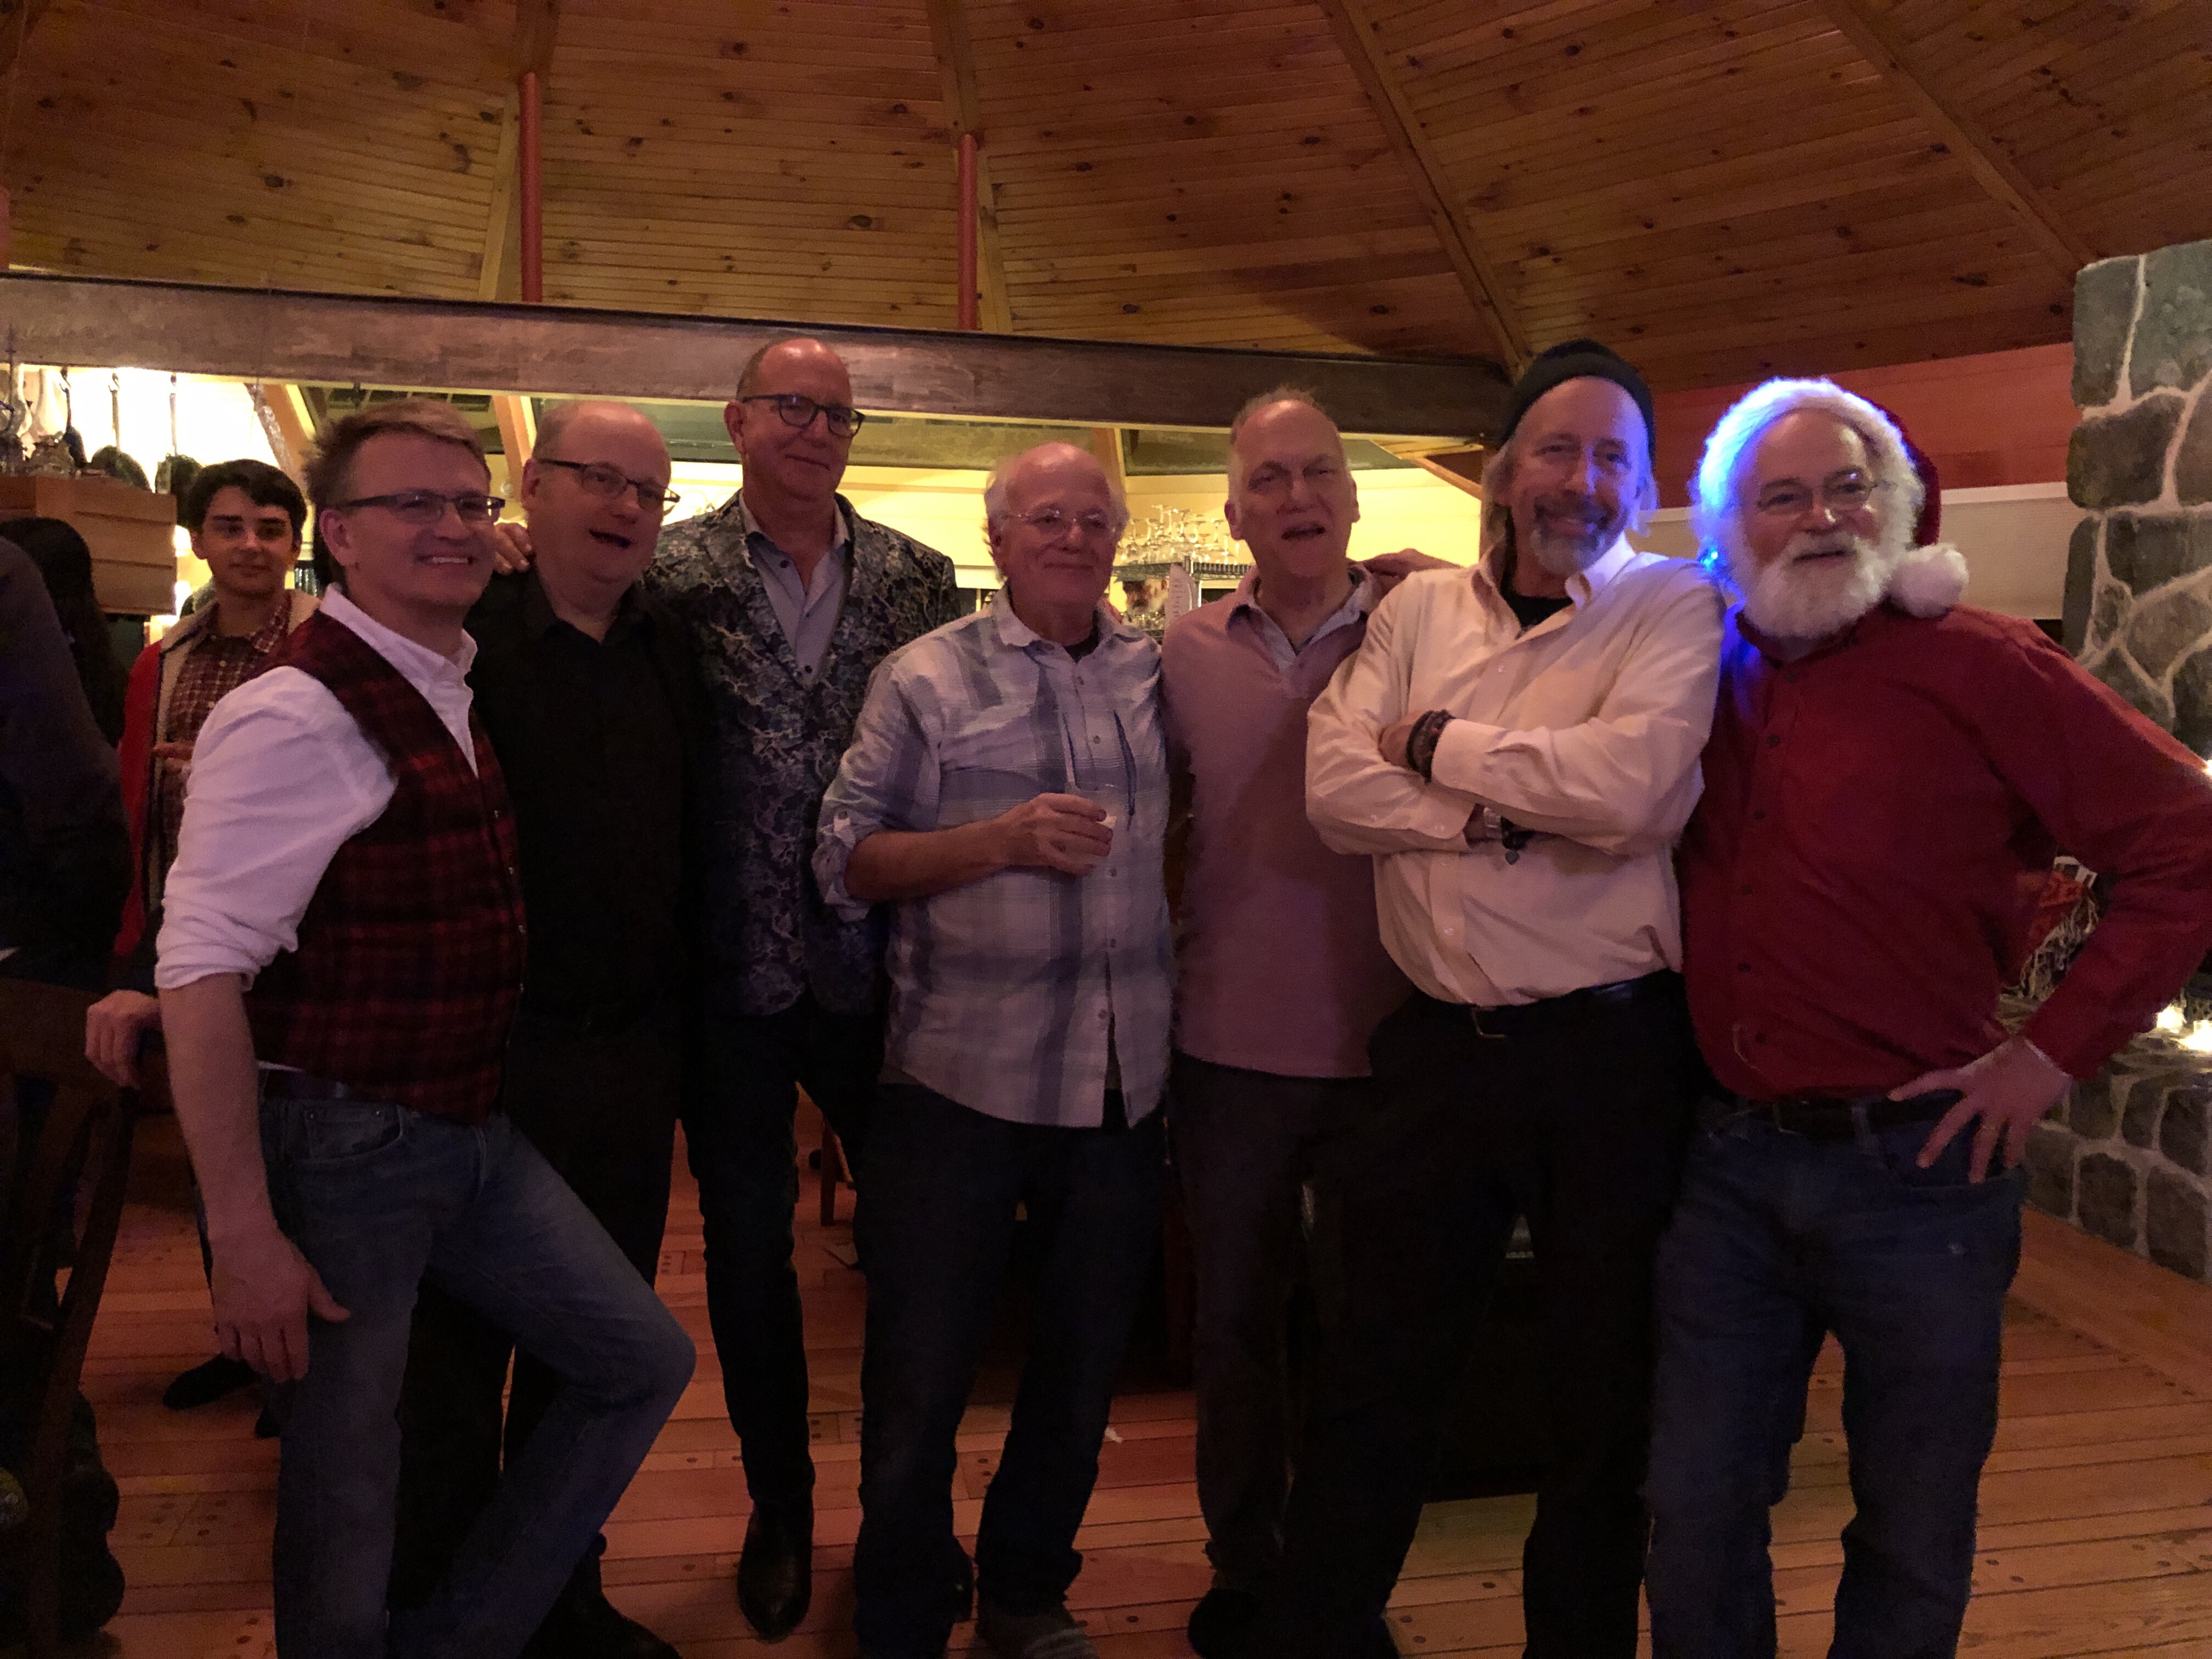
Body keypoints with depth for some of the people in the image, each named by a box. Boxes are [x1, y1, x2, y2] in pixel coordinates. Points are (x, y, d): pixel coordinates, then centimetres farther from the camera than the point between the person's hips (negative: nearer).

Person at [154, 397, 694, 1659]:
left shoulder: (458, 693, 10)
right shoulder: (299, 713, -17)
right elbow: (203, 972, -22)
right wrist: (244, 1235, -22)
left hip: (475, 1133, 8)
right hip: (344, 1148, -8)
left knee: (644, 1363, 12)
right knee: (347, 1480, 5)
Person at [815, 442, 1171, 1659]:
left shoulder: (1160, 673, 9)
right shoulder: (928, 678, -1)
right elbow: (846, 858, -6)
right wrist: (1001, 840, -17)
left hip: (1124, 1083, 4)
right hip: (963, 1079, -4)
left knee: (1082, 1370, 17)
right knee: (918, 1379, 6)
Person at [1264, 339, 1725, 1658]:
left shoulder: (1675, 608, -3)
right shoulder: (1419, 611, 8)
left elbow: (1631, 785, -21)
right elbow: (1337, 787, -6)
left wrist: (1438, 744, -9)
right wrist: (1519, 812, -16)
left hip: (1613, 1053, -3)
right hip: (1440, 1045, 3)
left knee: (1605, 1401, 14)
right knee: (1375, 1386, 15)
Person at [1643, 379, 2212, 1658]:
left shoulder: (1981, 666, -8)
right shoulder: (1712, 673, 6)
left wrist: (2058, 1049, -10)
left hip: (1914, 1164, -3)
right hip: (1731, 1156, 4)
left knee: (1913, 1541, 14)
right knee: (1698, 1511, 13)